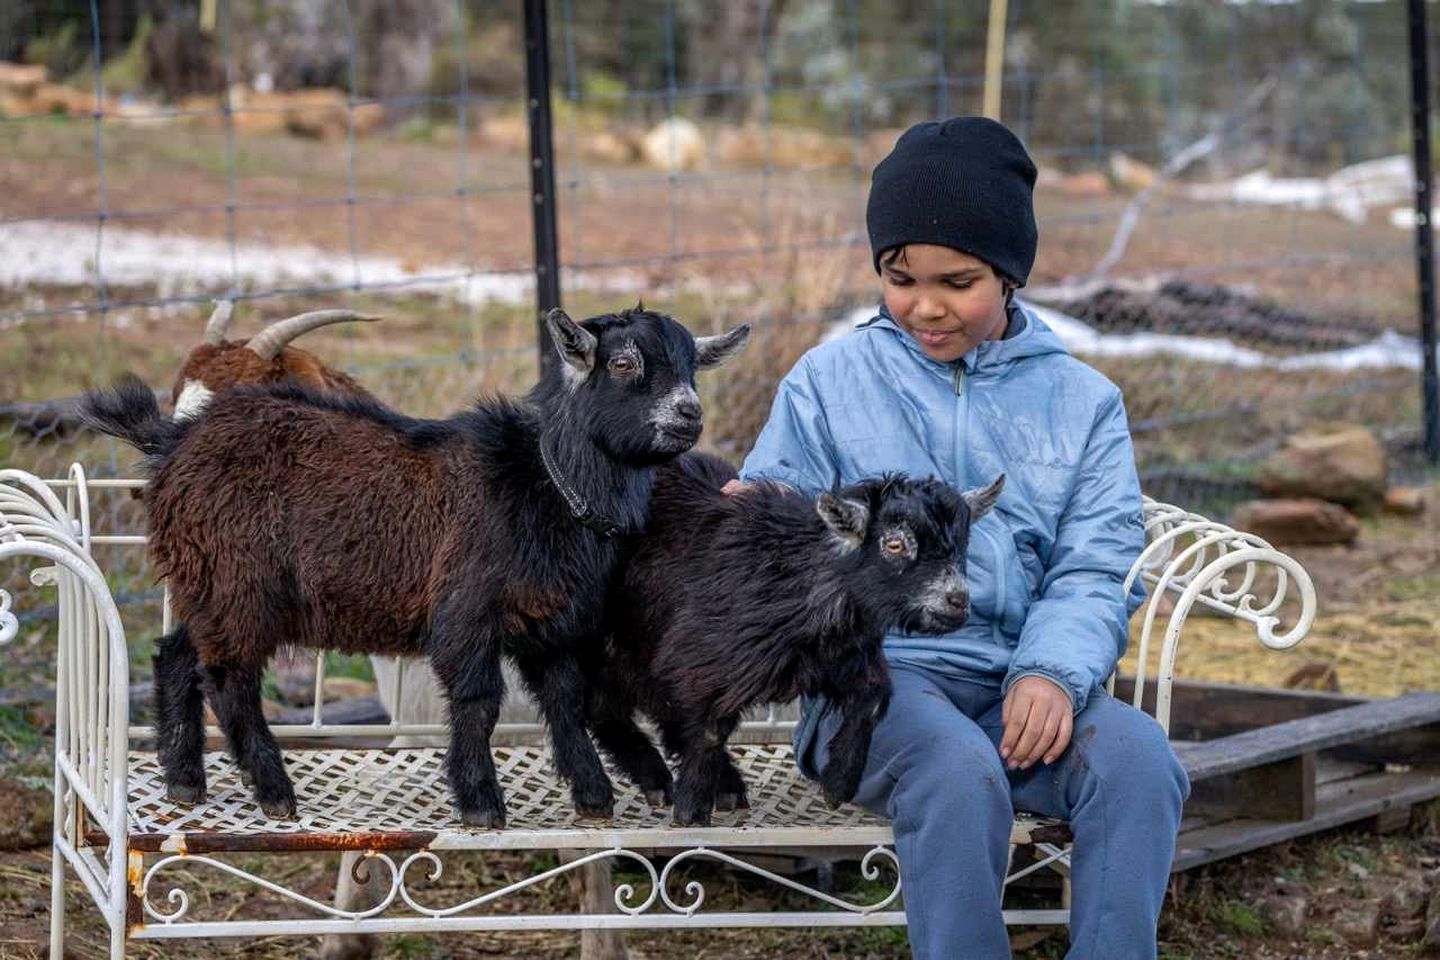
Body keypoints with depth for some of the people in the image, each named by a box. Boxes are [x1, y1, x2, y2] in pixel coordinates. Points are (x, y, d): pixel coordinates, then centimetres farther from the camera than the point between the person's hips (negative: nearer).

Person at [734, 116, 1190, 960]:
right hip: (874, 673, -2)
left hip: (1023, 679, 2)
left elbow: (1096, 568, 5)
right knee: (957, 767, -35)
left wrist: (1053, 671, -15)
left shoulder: (1082, 401, 13)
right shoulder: (831, 382, 9)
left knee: (1138, 756, -28)